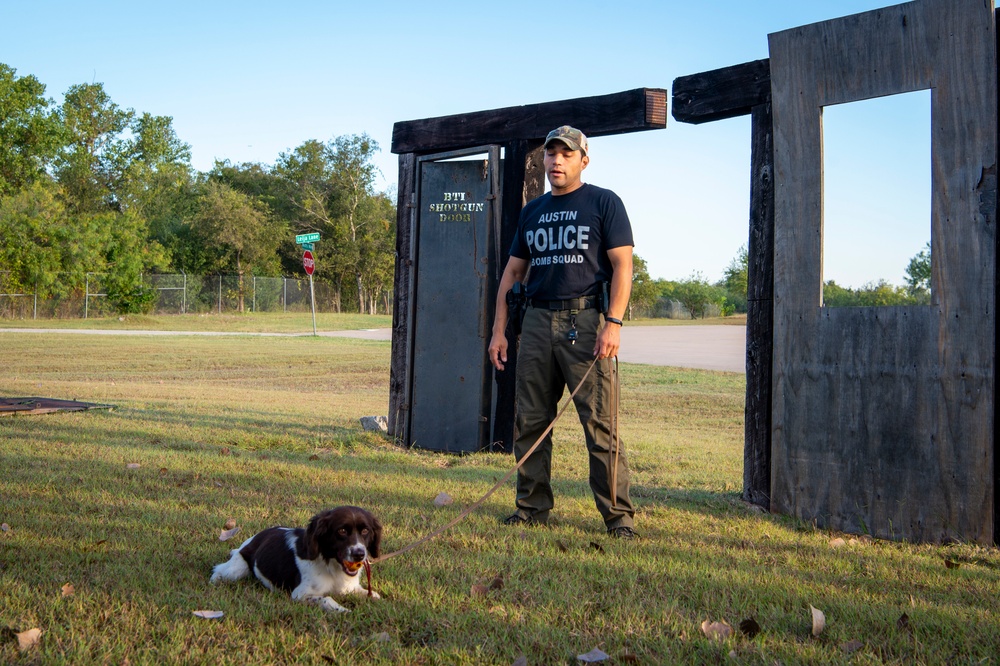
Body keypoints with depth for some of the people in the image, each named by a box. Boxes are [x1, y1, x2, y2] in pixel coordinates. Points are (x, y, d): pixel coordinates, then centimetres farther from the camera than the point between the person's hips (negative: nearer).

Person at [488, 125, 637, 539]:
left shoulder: (604, 203, 4)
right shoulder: (532, 211, 19)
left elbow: (622, 265, -4)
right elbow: (513, 272, 21)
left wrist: (613, 323, -16)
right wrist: (499, 330, 12)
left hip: (584, 321, -5)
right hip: (537, 322, 6)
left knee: (599, 423, -8)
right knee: (530, 421, 6)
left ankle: (618, 515, -3)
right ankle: (532, 507, 16)